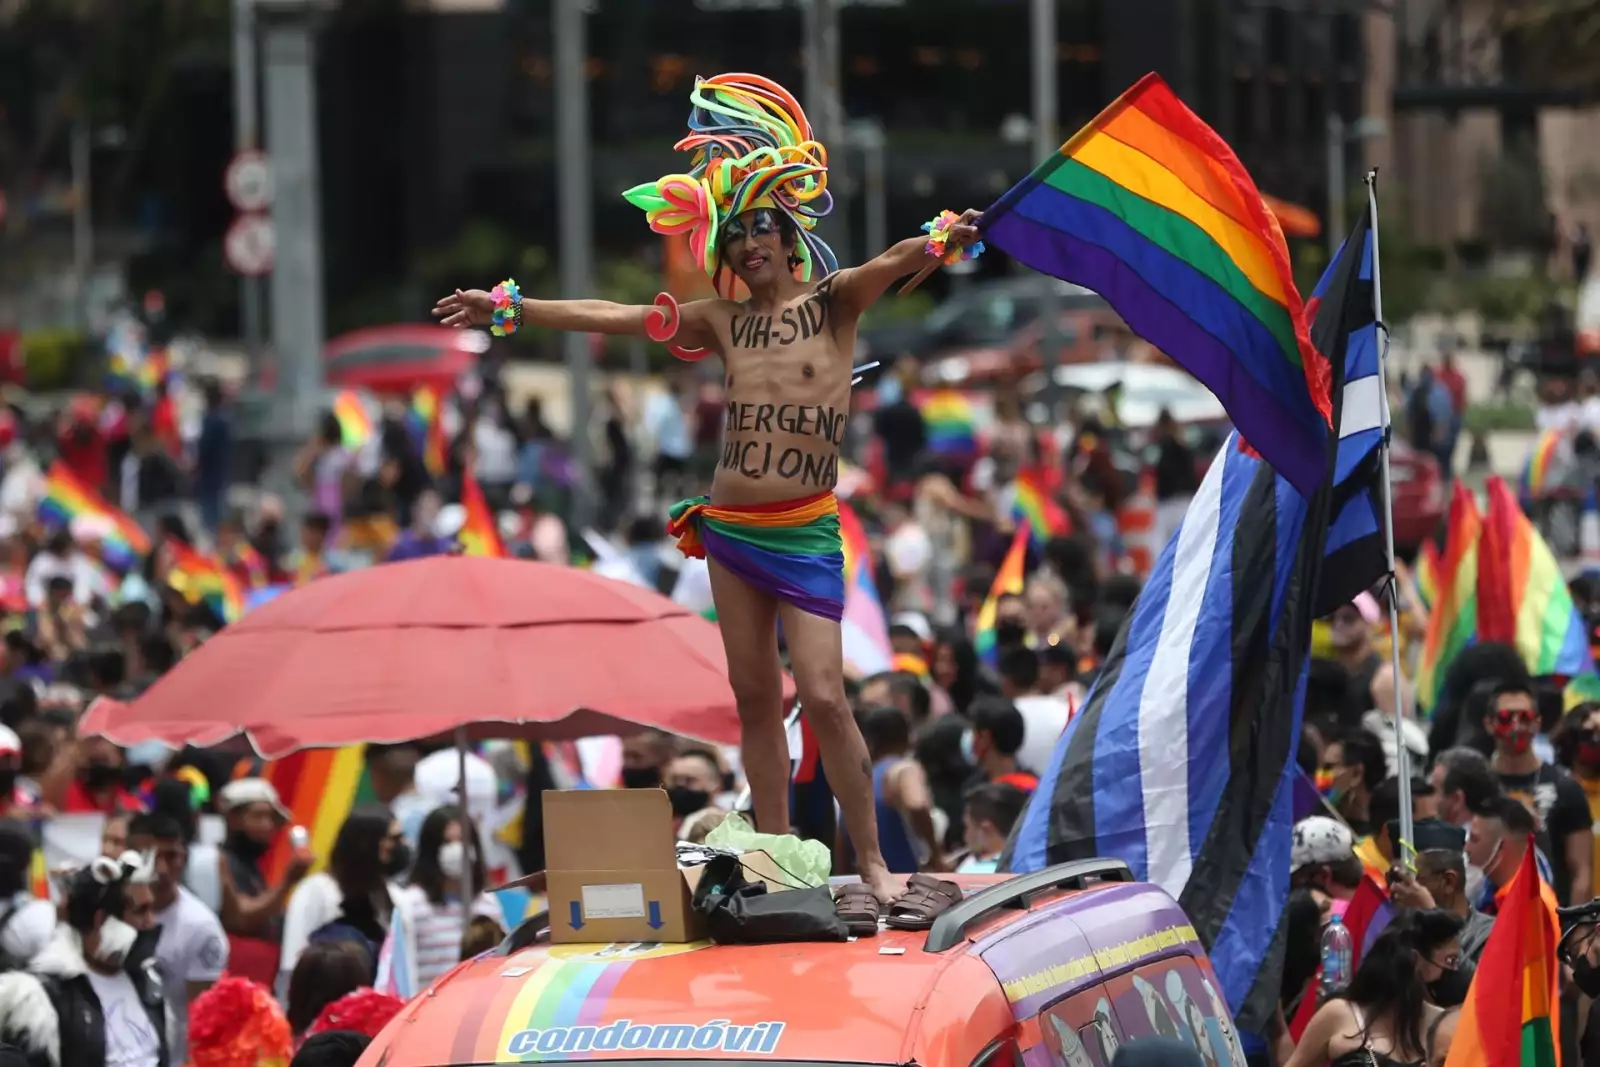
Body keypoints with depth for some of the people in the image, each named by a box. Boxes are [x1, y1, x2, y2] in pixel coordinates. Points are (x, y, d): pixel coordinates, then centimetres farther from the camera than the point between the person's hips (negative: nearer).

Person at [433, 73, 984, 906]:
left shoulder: (831, 302, -2)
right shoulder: (723, 322, 10)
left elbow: (888, 267, -22)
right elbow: (615, 317, 13)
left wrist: (936, 244, -44)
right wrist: (511, 308, 13)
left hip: (805, 533, -5)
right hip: (729, 527, 5)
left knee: (823, 695, -11)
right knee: (755, 698, 6)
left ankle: (872, 862, -4)